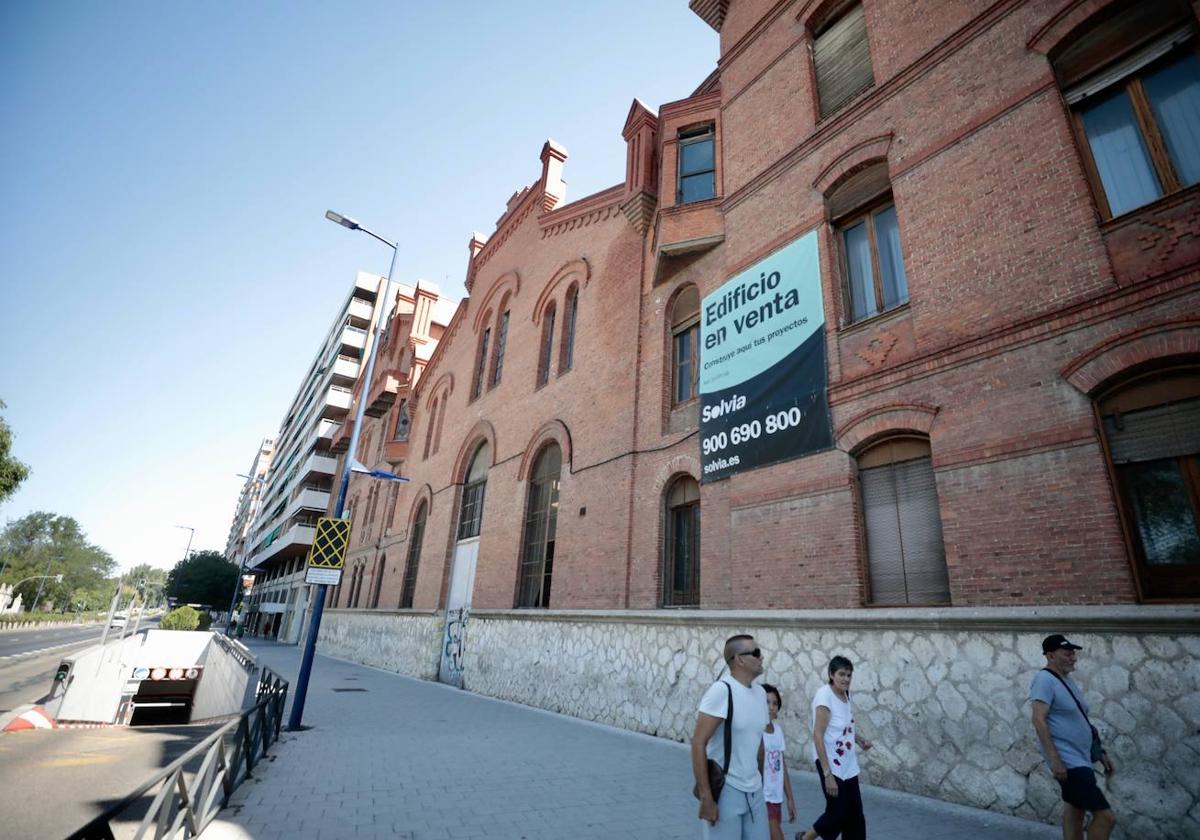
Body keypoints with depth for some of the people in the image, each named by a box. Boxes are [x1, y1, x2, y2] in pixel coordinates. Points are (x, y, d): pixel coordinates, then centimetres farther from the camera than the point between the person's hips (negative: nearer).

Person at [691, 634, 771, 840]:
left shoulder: (760, 693, 4)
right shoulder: (722, 690, -19)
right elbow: (698, 743, -20)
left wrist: (760, 783, 16)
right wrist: (705, 796, -20)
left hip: (754, 792, 7)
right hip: (725, 791, -7)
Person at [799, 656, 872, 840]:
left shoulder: (846, 694, 2)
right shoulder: (825, 696, -22)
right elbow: (817, 736, -24)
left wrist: (859, 739, -2)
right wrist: (827, 774, -25)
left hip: (848, 765, 7)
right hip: (831, 764, -7)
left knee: (855, 814, 11)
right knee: (838, 813, 2)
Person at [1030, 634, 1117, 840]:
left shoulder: (1068, 680, 12)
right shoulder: (1045, 680, -18)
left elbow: (1081, 722, 20)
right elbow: (1039, 720, -23)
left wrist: (1101, 753, 17)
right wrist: (1054, 759, -25)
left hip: (1080, 759, 10)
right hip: (1068, 762, -10)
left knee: (1075, 810, 17)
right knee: (1106, 816, -10)